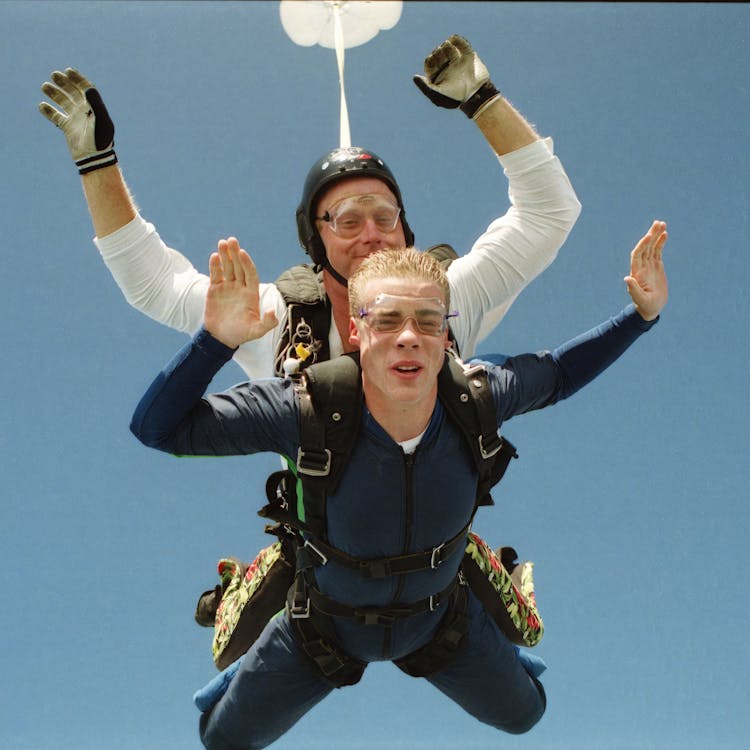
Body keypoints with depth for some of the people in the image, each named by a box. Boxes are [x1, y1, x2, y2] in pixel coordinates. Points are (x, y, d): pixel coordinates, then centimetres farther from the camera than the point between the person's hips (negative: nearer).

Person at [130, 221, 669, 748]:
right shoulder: (307, 410, -38)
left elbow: (556, 374, -7)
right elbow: (158, 427, -34)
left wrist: (642, 314, -15)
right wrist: (216, 338, -49)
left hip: (439, 615, 2)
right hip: (330, 622, -2)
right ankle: (254, 670, 54)